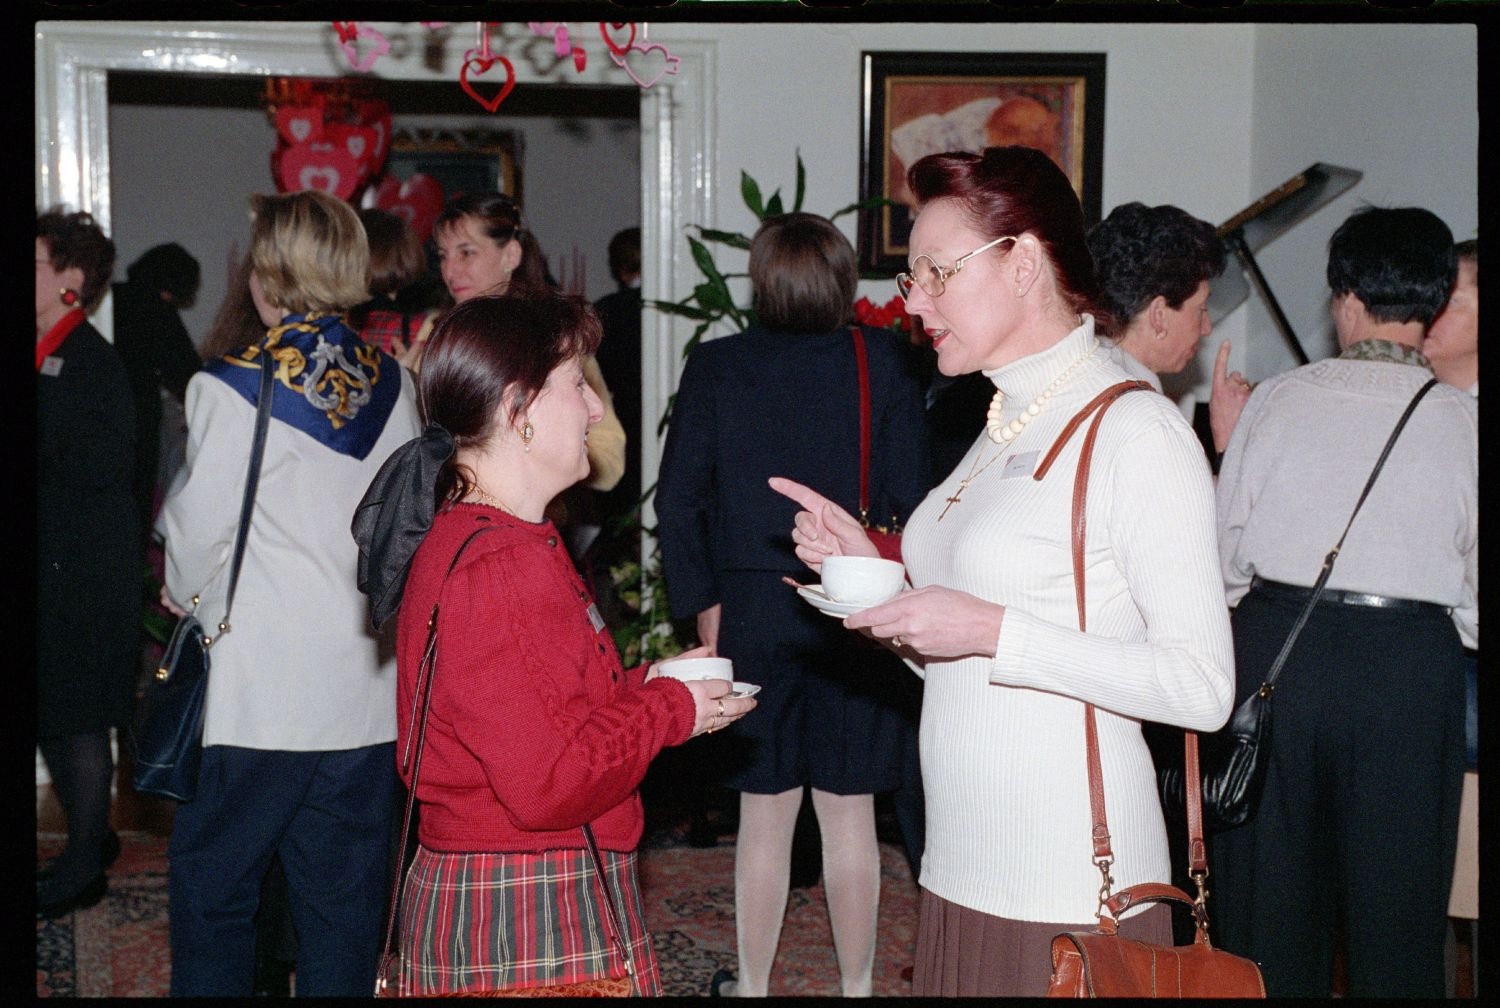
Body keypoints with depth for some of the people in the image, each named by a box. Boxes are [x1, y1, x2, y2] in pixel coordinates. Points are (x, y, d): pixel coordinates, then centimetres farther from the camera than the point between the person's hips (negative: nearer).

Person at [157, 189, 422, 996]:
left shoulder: (230, 389, -11)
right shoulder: (393, 386, 2)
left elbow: (198, 532, -5)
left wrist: (186, 596, 15)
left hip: (258, 693, -4)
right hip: (367, 692, 4)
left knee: (212, 886, 9)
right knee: (343, 899, 11)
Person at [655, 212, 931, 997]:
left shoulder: (715, 367, -4)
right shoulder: (882, 364, -5)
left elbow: (679, 499, -4)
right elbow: (907, 497, -7)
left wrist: (703, 603, 5)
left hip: (752, 613, 0)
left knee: (765, 813, 10)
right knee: (849, 814, 9)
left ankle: (752, 984, 22)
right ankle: (855, 983, 20)